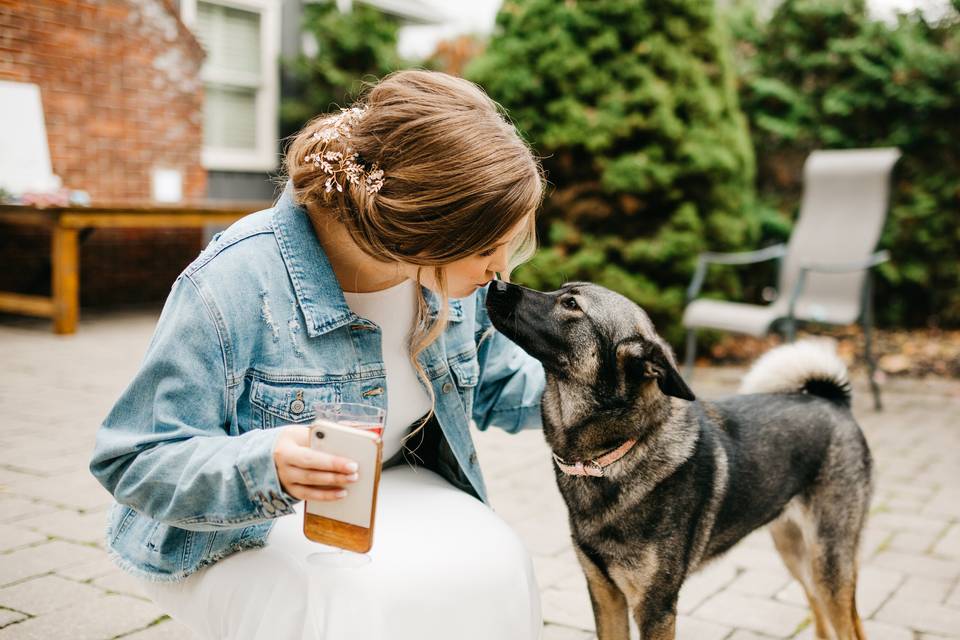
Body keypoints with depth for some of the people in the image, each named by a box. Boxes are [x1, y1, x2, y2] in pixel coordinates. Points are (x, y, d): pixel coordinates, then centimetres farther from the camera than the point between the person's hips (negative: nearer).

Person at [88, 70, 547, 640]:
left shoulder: (450, 264, -10)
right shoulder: (231, 287, -30)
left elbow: (493, 381, 10)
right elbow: (137, 464, -23)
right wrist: (265, 468, -42)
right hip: (233, 534, -4)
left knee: (490, 566, -24)